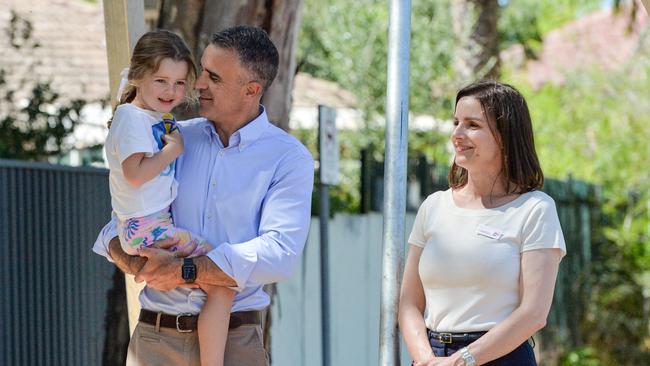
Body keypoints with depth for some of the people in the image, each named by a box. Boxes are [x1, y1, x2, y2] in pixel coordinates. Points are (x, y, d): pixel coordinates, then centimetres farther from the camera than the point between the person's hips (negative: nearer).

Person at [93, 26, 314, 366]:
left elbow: (279, 253, -15)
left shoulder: (289, 159, -2)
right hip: (154, 336, 3)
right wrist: (136, 264, -14)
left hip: (234, 339, -3)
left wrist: (184, 271, -19)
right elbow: (117, 227, 9)